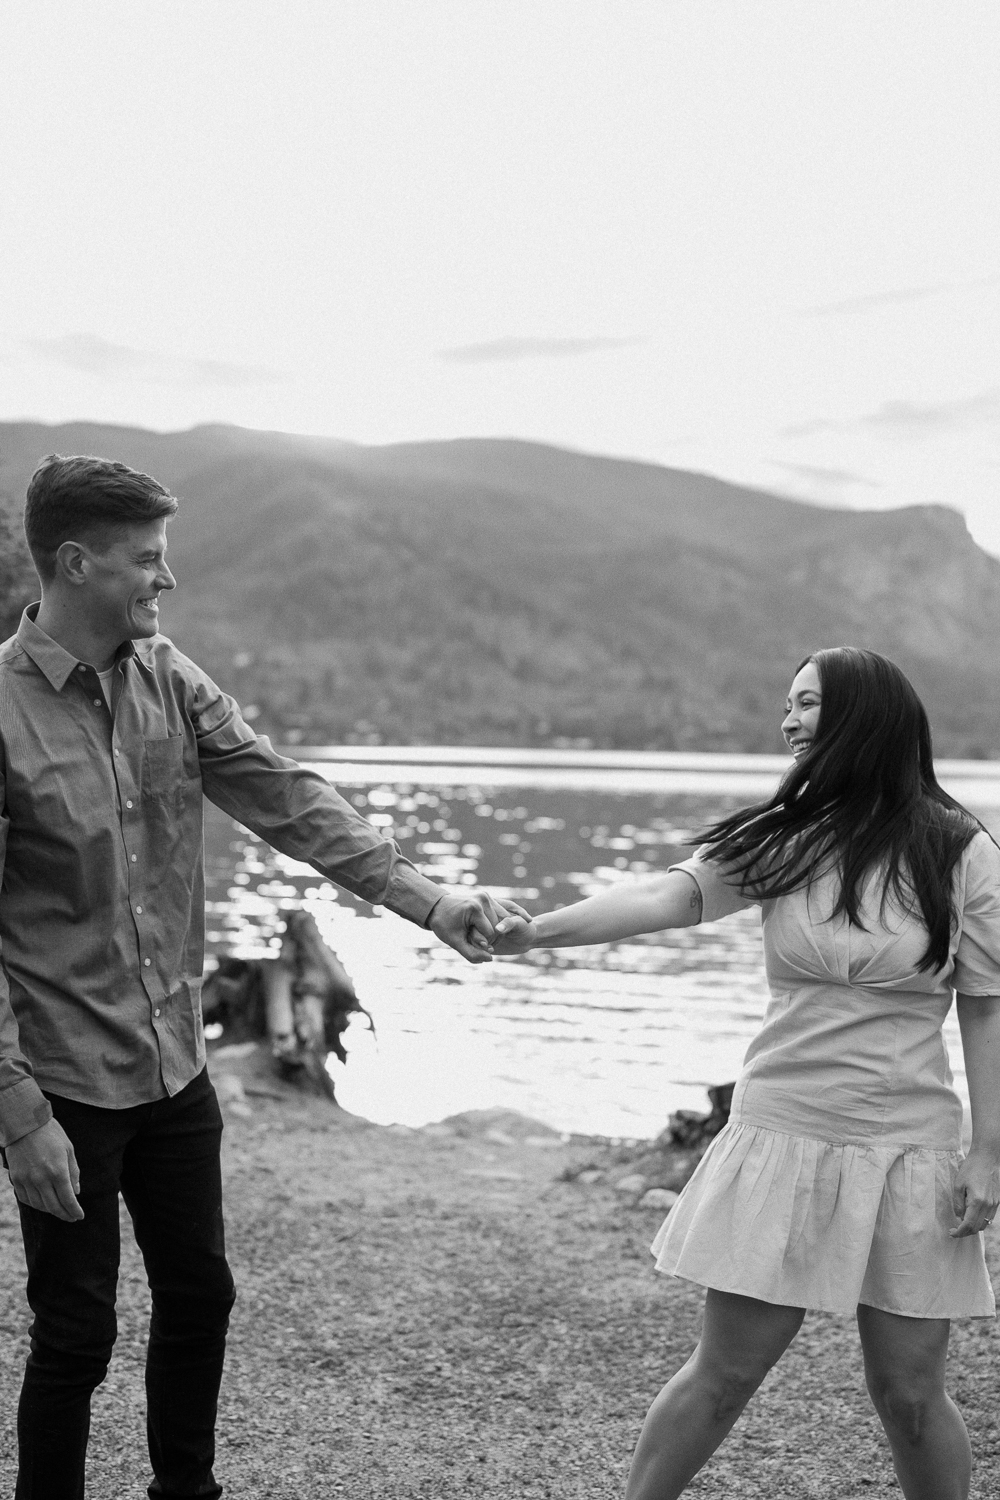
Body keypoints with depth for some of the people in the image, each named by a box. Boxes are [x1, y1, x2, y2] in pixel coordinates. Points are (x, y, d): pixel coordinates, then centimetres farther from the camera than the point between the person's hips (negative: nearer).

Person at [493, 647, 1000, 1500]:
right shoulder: (782, 843, 0)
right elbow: (669, 896, -13)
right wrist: (540, 931, -26)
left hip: (908, 1154, -1)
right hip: (781, 1138, 1)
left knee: (910, 1395, 7)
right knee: (725, 1373, 6)